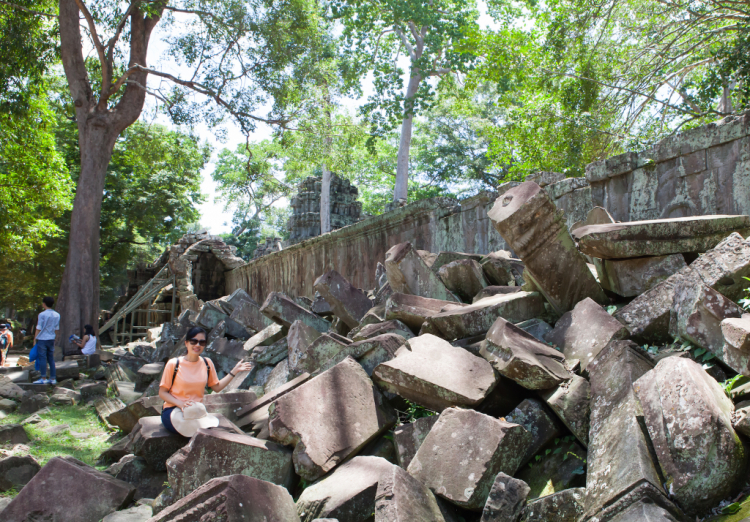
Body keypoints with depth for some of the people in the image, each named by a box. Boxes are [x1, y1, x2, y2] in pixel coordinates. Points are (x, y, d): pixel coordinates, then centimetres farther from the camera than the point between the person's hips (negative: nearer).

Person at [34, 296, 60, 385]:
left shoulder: (42, 314, -10)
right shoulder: (57, 315, 7)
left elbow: (38, 328, -9)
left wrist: (35, 339, -1)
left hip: (42, 339, -5)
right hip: (51, 339, 6)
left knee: (42, 358, -2)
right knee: (51, 358, 9)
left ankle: (43, 378, -2)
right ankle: (53, 378, 9)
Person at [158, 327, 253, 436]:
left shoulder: (207, 363, 7)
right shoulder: (174, 364, -5)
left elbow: (217, 387, 18)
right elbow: (162, 392, -1)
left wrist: (235, 370, 12)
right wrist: (180, 403, -18)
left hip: (197, 411, 3)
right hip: (173, 410, -3)